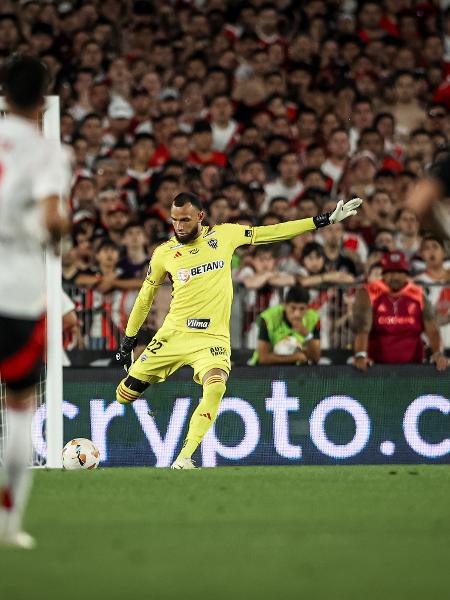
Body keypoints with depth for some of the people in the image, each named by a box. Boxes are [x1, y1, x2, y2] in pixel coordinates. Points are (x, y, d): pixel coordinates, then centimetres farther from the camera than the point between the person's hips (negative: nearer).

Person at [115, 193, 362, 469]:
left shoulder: (225, 235, 4)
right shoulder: (164, 253, 4)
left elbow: (274, 232, 6)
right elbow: (145, 297, 17)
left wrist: (327, 219, 4)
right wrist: (128, 340, 21)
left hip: (212, 338, -1)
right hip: (173, 334, 1)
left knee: (216, 387, -30)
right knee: (126, 394, -3)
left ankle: (184, 458, -29)